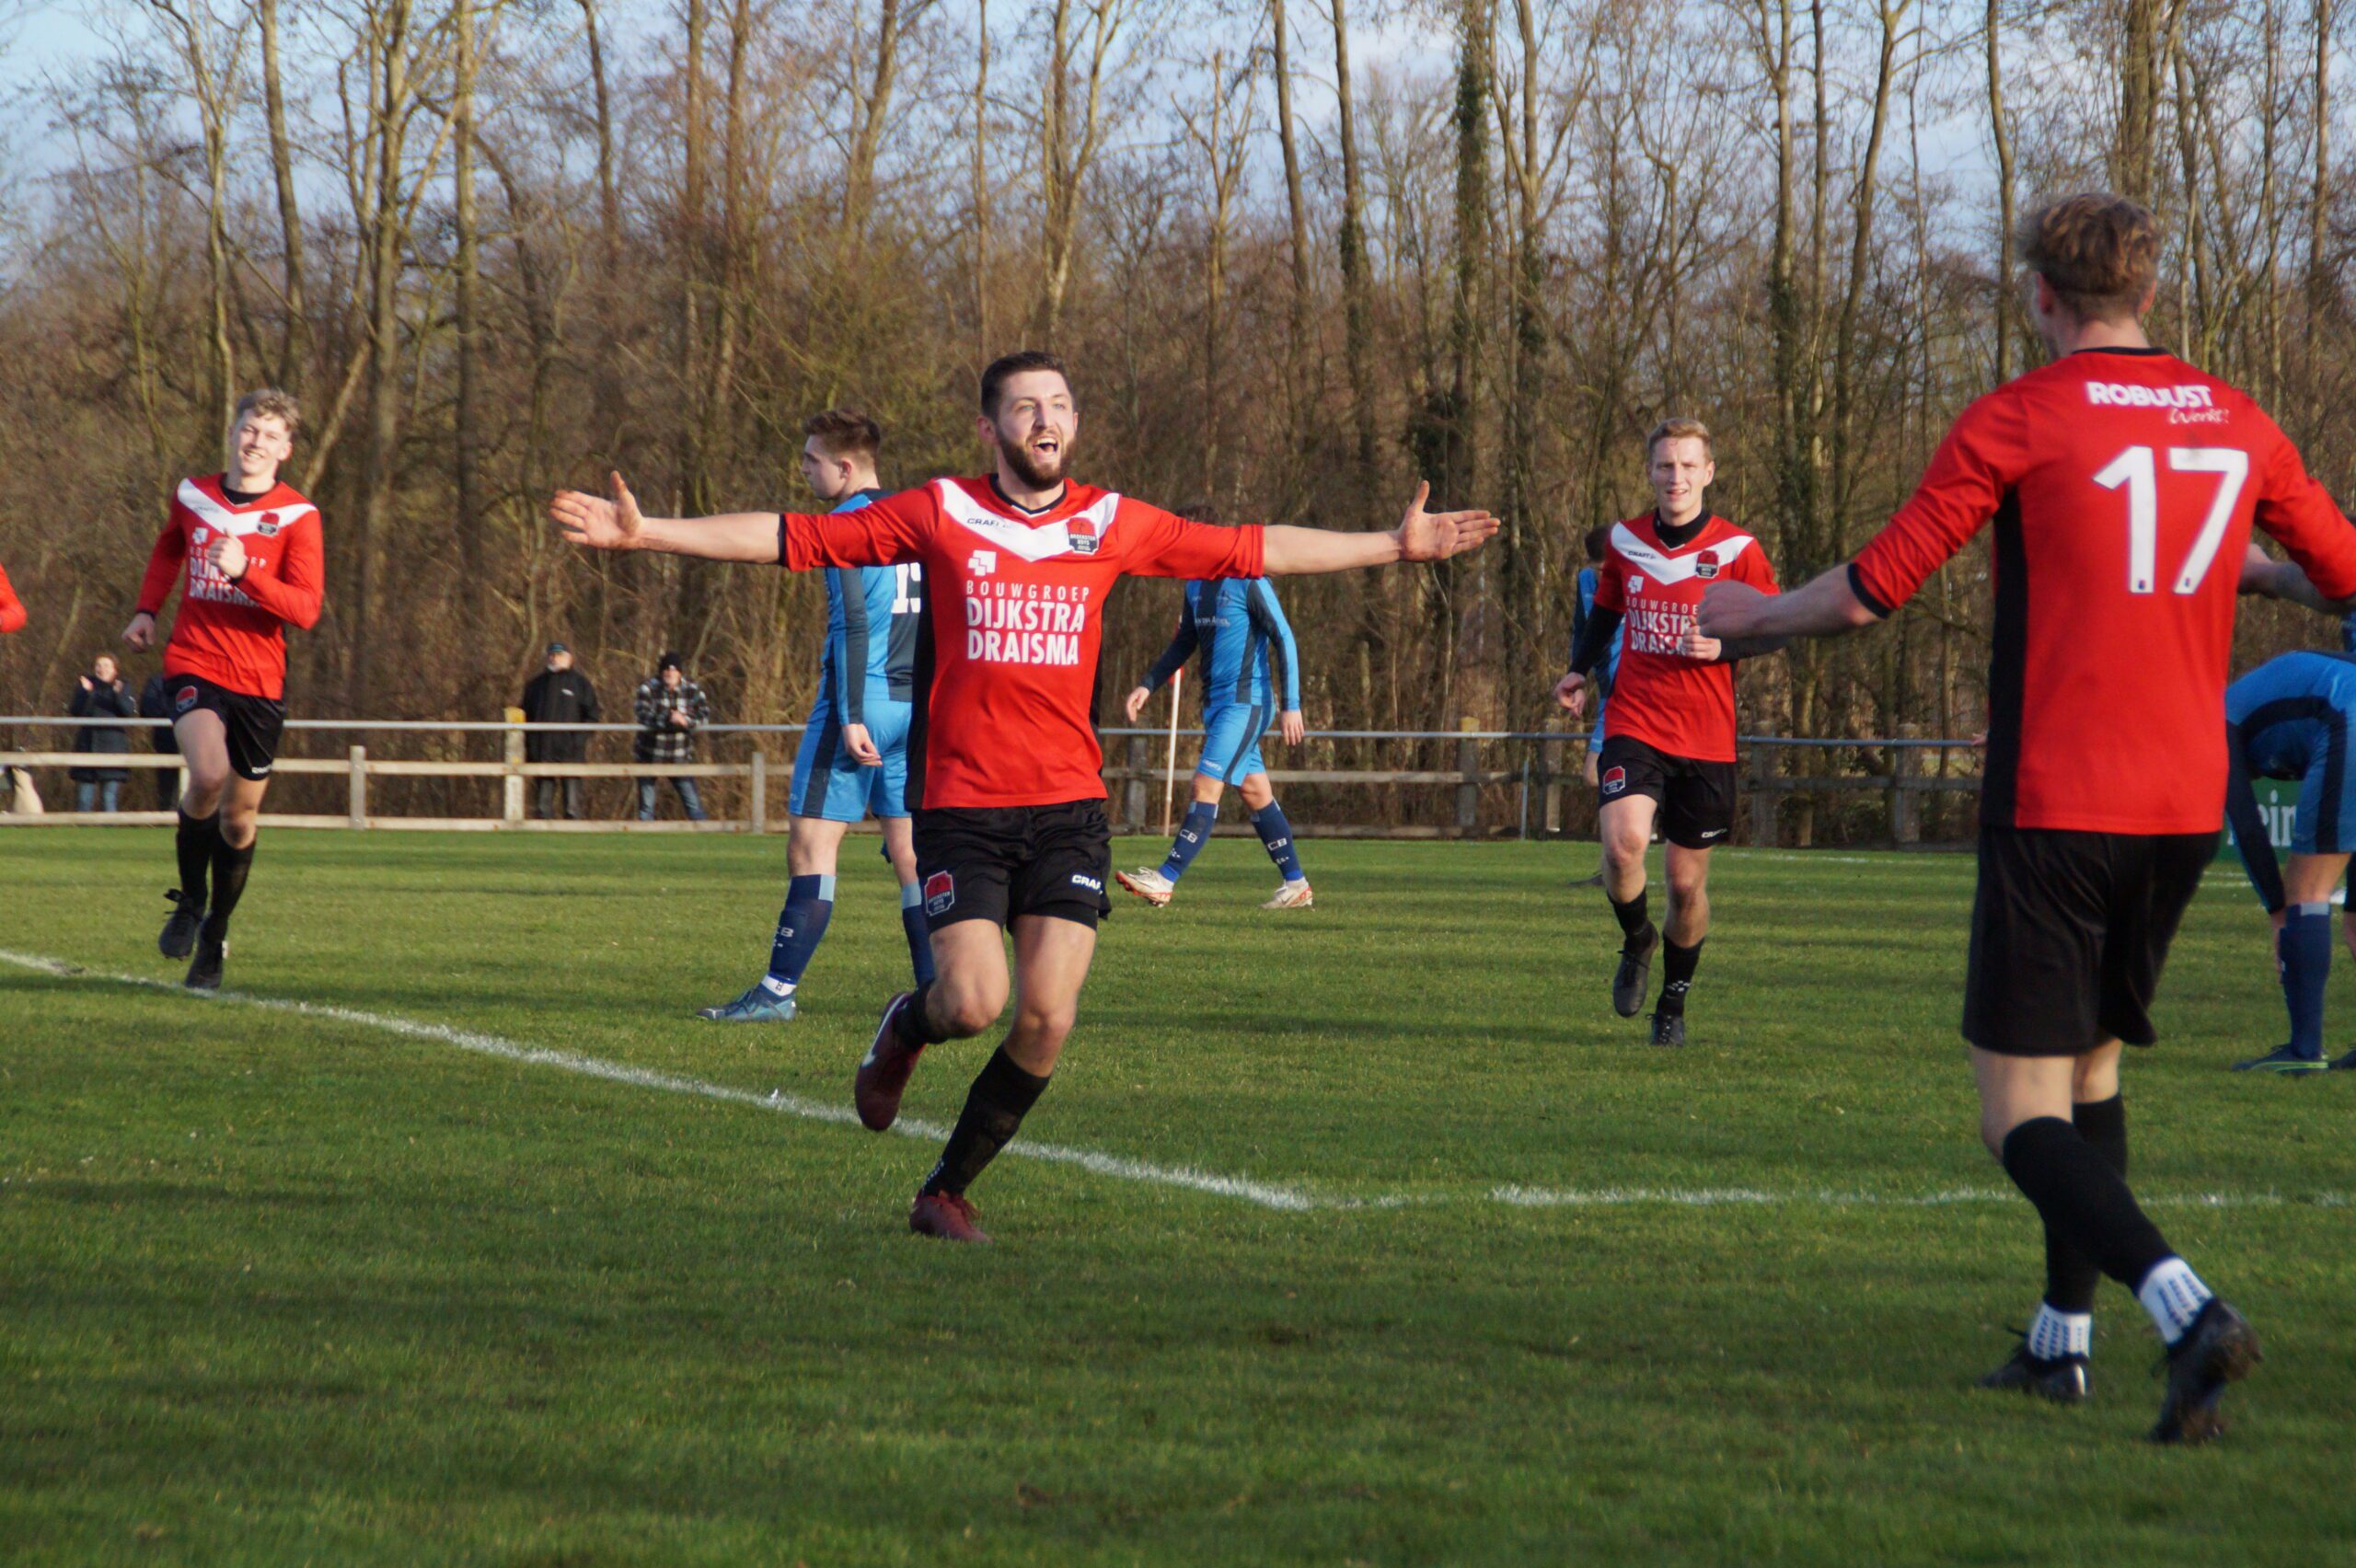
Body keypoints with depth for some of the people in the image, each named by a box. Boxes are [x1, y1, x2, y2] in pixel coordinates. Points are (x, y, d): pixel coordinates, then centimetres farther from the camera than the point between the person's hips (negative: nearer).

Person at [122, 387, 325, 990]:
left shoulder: (297, 516, -5)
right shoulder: (193, 495, 5)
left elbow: (306, 609, -15)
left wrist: (244, 573, -27)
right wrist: (147, 610, 17)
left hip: (259, 680, 0)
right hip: (193, 664, 0)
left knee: (239, 817, 7)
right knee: (209, 774, -27)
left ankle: (214, 937, 30)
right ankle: (190, 901, -4)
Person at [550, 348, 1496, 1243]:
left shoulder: (1111, 523, 7)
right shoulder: (939, 515, 1)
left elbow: (1256, 551, 16)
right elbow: (791, 539, 2)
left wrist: (1395, 546, 16)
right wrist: (645, 534, -4)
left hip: (1068, 807, 2)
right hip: (962, 805, -2)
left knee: (1048, 1017, -8)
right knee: (975, 1003, -15)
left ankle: (948, 1190, 12)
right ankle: (905, 1028, 24)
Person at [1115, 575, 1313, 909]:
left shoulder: (1250, 582, -13)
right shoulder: (1196, 586, 12)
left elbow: (1284, 640, -14)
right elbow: (1184, 643, 23)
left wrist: (1291, 705, -17)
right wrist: (1148, 685, 14)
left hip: (1245, 703, -9)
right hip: (1216, 703, 9)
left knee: (1206, 784, -13)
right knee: (1254, 791, 10)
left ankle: (1165, 881, -16)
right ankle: (1297, 885, 16)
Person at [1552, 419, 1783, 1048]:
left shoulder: (1736, 550, -4)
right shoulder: (1624, 542, 5)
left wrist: (1722, 646, -16)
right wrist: (1580, 670, 6)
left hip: (1707, 739, -1)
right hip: (1634, 726, 1)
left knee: (1687, 881, 5)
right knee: (1622, 841, -25)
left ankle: (1673, 1003, 28)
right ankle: (1637, 940, 6)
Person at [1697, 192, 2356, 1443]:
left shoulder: (2019, 421, -7)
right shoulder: (2235, 425, 7)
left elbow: (1872, 590, -5)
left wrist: (1753, 615, 14)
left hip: (2053, 810, -6)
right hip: (2185, 808, 6)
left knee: (2024, 1115, -5)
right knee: (2092, 1059, 24)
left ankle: (2185, 1306, -26)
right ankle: (2065, 1335, 27)